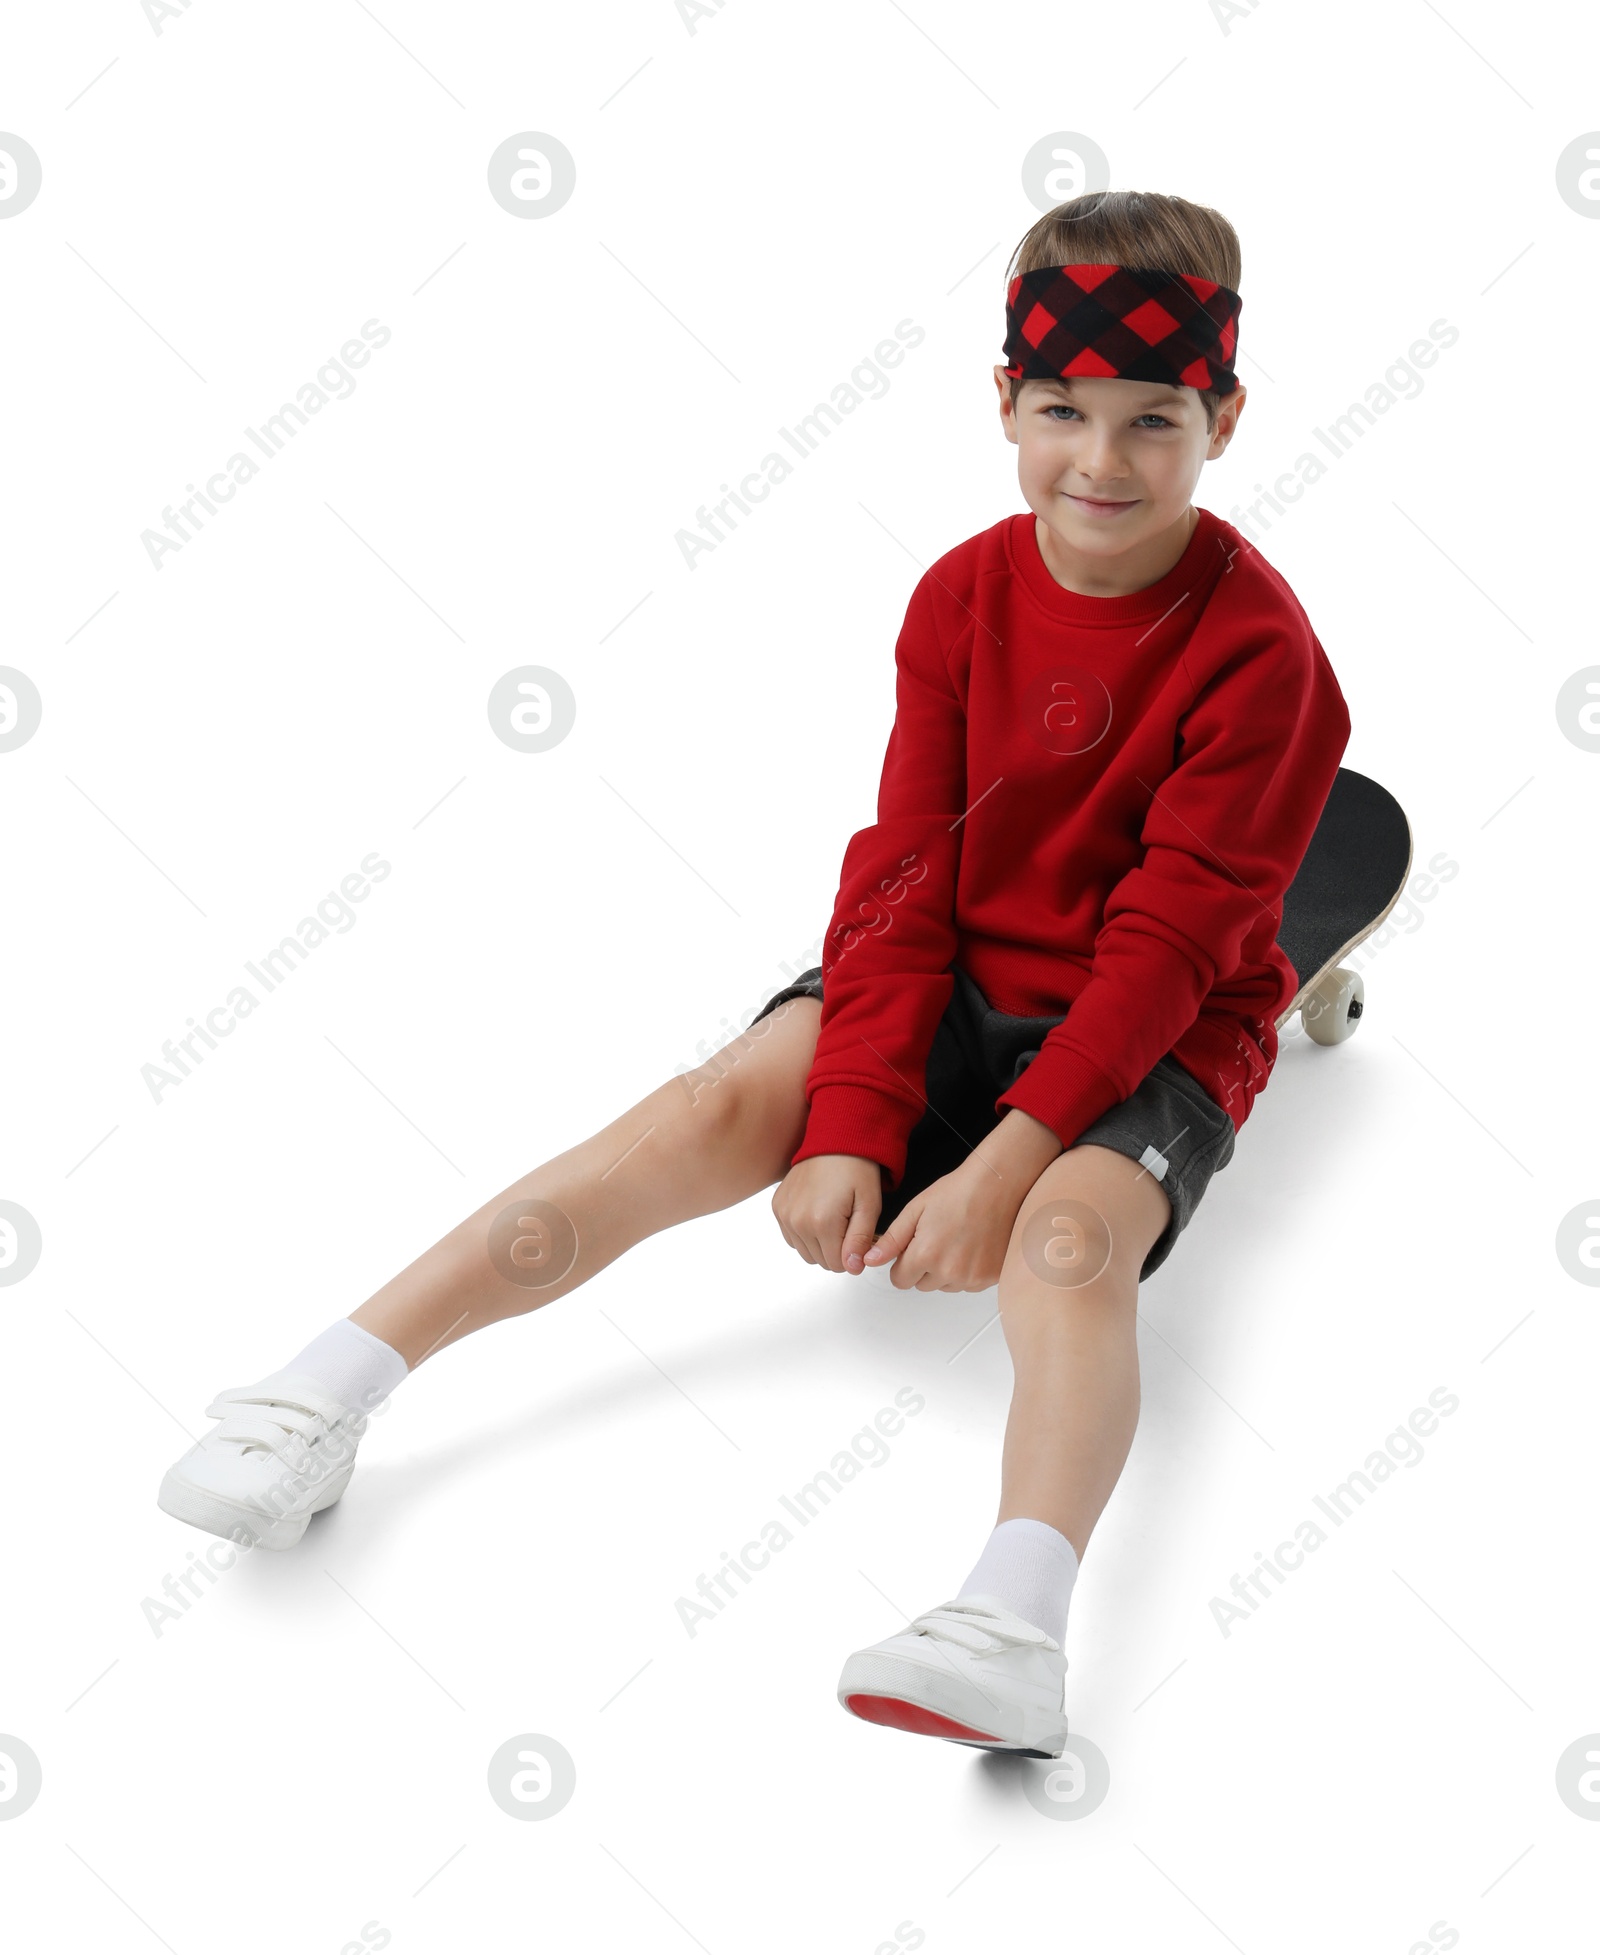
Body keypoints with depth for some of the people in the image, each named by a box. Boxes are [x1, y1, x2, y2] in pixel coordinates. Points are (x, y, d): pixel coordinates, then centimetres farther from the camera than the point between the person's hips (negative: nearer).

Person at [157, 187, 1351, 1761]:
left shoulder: (1255, 649, -13)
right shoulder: (964, 595, 1)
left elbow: (1168, 940, -18)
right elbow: (909, 872, -4)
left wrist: (1004, 1163, -25)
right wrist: (849, 1128, -15)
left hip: (1152, 1044, -3)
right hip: (954, 991, 3)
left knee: (1070, 1233, -34)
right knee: (719, 1106, -21)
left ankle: (1012, 1624, -56)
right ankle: (323, 1391, -25)